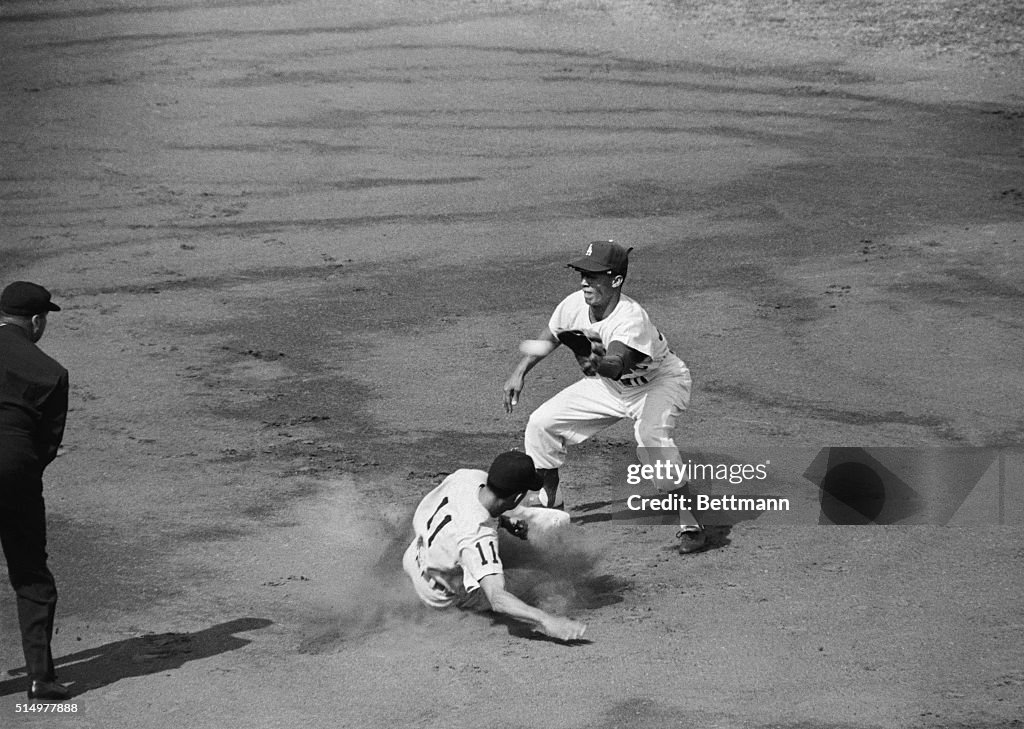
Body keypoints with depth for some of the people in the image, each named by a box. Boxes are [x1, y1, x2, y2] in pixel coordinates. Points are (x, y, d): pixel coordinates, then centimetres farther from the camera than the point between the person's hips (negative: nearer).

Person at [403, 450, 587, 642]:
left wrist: (505, 522, -4)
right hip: (436, 596, -6)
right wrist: (545, 621, -61)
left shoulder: (467, 476, -23)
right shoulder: (479, 537, -44)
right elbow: (498, 599, -52)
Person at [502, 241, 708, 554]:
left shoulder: (631, 317, -37)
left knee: (652, 434, -37)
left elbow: (617, 363, -54)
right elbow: (549, 337, 4)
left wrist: (598, 364, -74)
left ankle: (688, 523, -28)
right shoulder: (574, 305, -18)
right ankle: (548, 502, 24)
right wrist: (520, 371, 3)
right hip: (609, 386, 7)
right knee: (541, 422, 1)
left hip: (659, 382, -7)